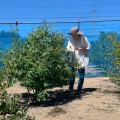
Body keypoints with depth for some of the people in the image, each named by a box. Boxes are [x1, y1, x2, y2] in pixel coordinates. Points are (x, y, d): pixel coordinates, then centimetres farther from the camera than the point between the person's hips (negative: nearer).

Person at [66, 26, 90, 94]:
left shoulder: (84, 39, -13)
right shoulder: (72, 39, -5)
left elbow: (88, 47, -5)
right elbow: (68, 47, -6)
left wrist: (81, 49, -21)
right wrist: (67, 50, -28)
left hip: (82, 59, -4)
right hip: (74, 59, 4)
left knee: (81, 75, 2)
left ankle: (79, 89, 13)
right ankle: (70, 88, 22)